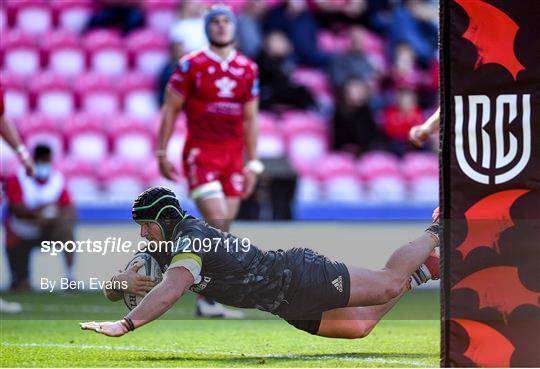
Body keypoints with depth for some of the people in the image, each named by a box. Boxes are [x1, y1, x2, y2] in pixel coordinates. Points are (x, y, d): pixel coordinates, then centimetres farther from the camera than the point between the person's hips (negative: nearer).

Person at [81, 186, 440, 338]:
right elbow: (111, 290, 5)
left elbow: (174, 288, -46)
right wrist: (126, 282, -20)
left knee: (389, 283, 5)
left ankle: (436, 233, 28)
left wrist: (125, 325, -54)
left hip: (298, 276, -7)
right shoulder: (161, 247, -1)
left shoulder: (188, 239, -28)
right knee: (360, 326, 20)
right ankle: (420, 272, 38)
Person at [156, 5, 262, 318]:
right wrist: (162, 153, -3)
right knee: (217, 223, -16)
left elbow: (250, 119, 14)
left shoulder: (248, 69, 9)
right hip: (201, 155, -4)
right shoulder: (191, 66, -3)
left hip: (233, 157, 4)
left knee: (222, 232, 4)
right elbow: (171, 109, 1)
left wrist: (252, 163, 12)